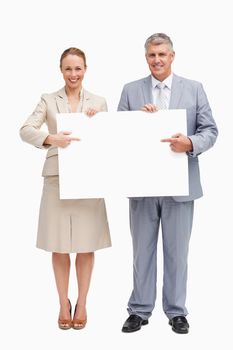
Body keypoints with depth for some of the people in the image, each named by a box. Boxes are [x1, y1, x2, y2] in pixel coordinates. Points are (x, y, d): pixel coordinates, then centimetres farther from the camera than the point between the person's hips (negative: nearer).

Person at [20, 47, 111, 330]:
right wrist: (50, 138, -26)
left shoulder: (98, 102, 9)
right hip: (57, 179, 0)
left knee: (86, 244, 5)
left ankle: (81, 303, 21)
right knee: (59, 245, 5)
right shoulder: (48, 100, 5)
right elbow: (26, 130, -8)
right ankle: (63, 304, 21)